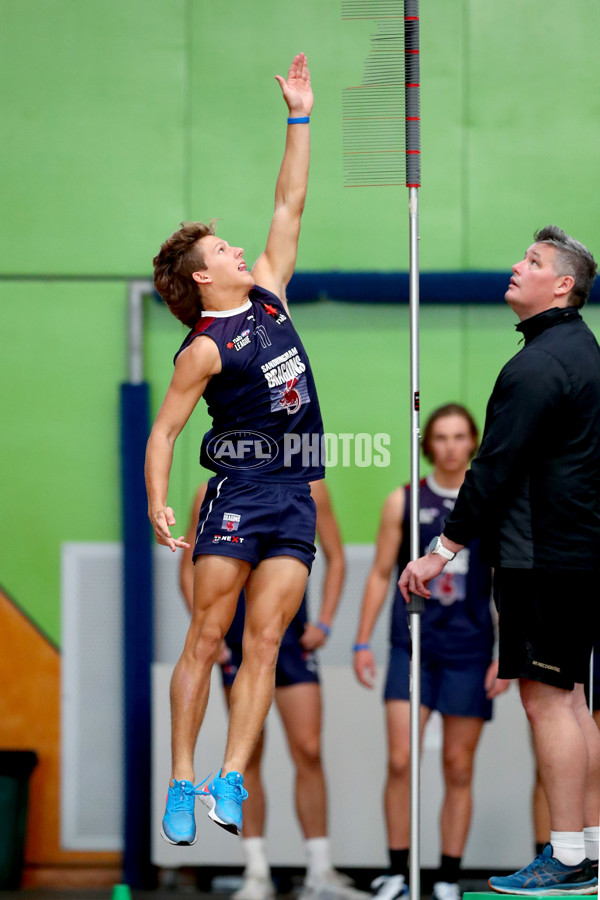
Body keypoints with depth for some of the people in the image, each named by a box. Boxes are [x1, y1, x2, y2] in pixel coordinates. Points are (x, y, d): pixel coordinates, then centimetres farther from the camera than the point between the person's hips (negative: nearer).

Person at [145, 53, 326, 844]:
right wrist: (158, 506, -20)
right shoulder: (205, 347, -5)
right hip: (240, 488, -6)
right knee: (207, 637, -5)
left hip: (296, 495, 6)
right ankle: (181, 781, -4)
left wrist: (300, 116, 15)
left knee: (264, 641, -3)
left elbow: (291, 205, 17)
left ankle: (230, 779, -6)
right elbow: (162, 432, -7)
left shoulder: (267, 293, 13)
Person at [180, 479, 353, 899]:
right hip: (238, 639, 0)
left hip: (292, 635, 0)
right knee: (247, 756, 0)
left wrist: (324, 622, -1)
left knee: (308, 750, -8)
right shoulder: (213, 495, 2)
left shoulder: (308, 489, 3)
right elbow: (189, 569, 8)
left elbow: (336, 558, 10)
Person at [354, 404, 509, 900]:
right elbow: (381, 574, 10)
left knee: (459, 769, 3)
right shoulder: (403, 502, 6)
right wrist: (363, 642, 4)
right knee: (400, 761, -10)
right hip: (412, 647, 0)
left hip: (469, 650, 0)